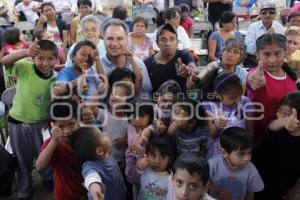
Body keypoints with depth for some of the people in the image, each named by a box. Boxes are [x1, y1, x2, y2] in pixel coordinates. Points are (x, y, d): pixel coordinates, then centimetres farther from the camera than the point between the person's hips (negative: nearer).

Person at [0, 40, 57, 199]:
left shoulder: (55, 78, -9)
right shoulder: (25, 67, -18)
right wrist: (25, 52, -51)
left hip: (41, 123, 1)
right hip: (18, 123, -1)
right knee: (23, 160, 17)